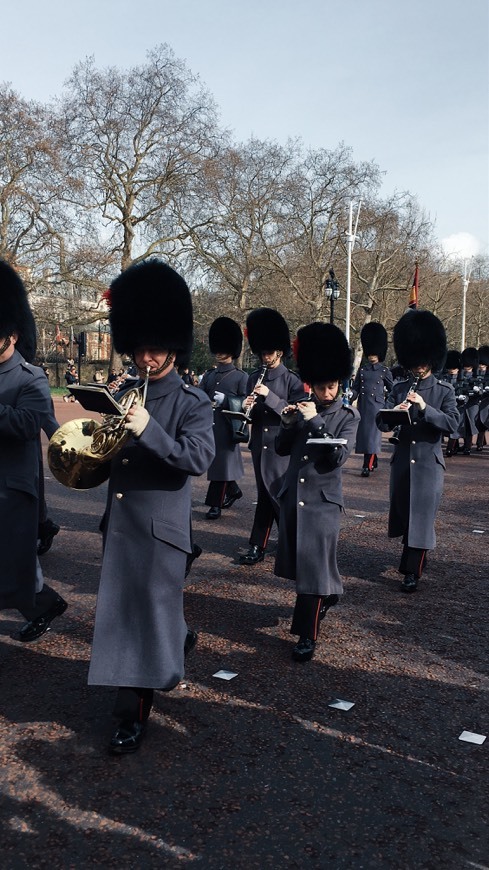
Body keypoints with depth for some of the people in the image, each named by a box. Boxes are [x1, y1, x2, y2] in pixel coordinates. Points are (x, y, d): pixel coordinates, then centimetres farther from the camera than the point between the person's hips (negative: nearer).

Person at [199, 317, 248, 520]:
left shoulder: (241, 377, -3)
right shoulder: (209, 375, 13)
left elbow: (246, 402, -8)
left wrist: (225, 400, -20)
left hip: (227, 427, -6)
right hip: (209, 425, 6)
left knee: (222, 463, -3)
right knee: (216, 463, 15)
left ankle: (215, 504, 3)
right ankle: (233, 490, 36)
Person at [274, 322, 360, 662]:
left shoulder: (348, 415, -5)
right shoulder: (303, 408, 6)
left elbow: (338, 455, -19)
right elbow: (282, 449, 7)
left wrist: (315, 421, -22)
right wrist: (288, 422, -10)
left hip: (323, 499, -5)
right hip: (293, 494, 5)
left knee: (314, 564, -4)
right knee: (299, 561, 16)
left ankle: (308, 635, 4)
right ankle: (327, 596, 44)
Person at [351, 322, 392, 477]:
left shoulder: (384, 370, 2)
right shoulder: (362, 369, 9)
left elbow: (392, 388, 11)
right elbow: (355, 388, 9)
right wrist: (350, 399, -7)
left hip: (377, 405, -4)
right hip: (362, 405, 4)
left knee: (372, 433, -9)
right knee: (363, 432, 9)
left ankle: (367, 466, -10)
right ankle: (374, 460, 26)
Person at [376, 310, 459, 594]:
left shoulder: (445, 390, -1)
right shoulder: (399, 388, 6)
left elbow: (452, 424, -13)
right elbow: (381, 423, 0)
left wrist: (424, 407, -25)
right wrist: (394, 411, -22)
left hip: (429, 462, -4)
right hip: (402, 460, 4)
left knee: (422, 516, -1)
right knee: (403, 513, 15)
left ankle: (412, 572, 6)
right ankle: (414, 555, 36)